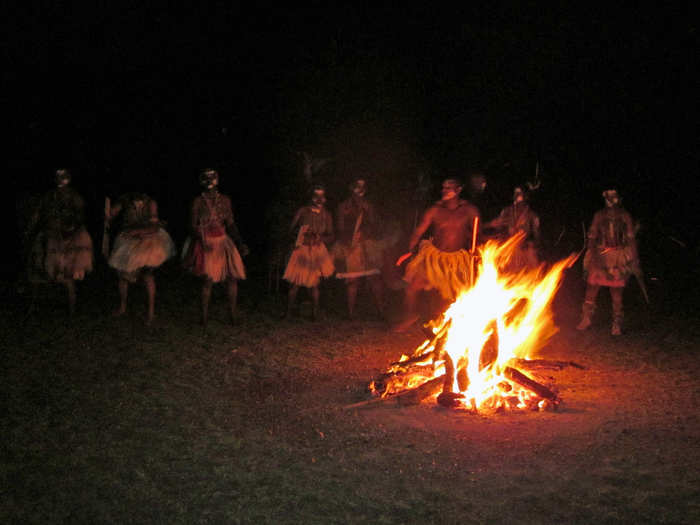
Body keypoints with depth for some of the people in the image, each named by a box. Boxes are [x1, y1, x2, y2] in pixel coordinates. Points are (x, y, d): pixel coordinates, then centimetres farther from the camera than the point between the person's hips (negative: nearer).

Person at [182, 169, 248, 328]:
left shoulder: (225, 200, 7)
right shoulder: (198, 202, -3)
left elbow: (230, 224, 11)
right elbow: (193, 226, -4)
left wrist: (240, 243, 4)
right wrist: (203, 242, -19)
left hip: (223, 242, 4)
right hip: (206, 243, -4)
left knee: (233, 277, -2)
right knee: (208, 280, -7)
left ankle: (233, 313, 13)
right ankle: (204, 317, 5)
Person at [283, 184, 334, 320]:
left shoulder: (326, 215, 6)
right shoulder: (303, 211, 1)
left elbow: (331, 237, 5)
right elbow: (291, 229, 3)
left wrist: (320, 237, -15)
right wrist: (301, 231, -16)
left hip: (318, 252, 1)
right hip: (301, 250, -1)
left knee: (314, 283, 1)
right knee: (295, 282, -3)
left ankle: (315, 312, 9)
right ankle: (288, 312, 4)